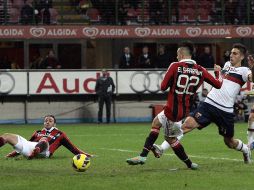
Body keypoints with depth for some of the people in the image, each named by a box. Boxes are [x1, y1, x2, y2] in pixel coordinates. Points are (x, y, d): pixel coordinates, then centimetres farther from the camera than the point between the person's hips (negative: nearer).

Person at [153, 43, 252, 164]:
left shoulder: (243, 71, -1)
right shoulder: (227, 65, 18)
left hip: (226, 111, -4)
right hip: (209, 104, 4)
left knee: (229, 142, 11)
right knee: (187, 124, -17)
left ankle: (245, 150, 46)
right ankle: (162, 148, -24)